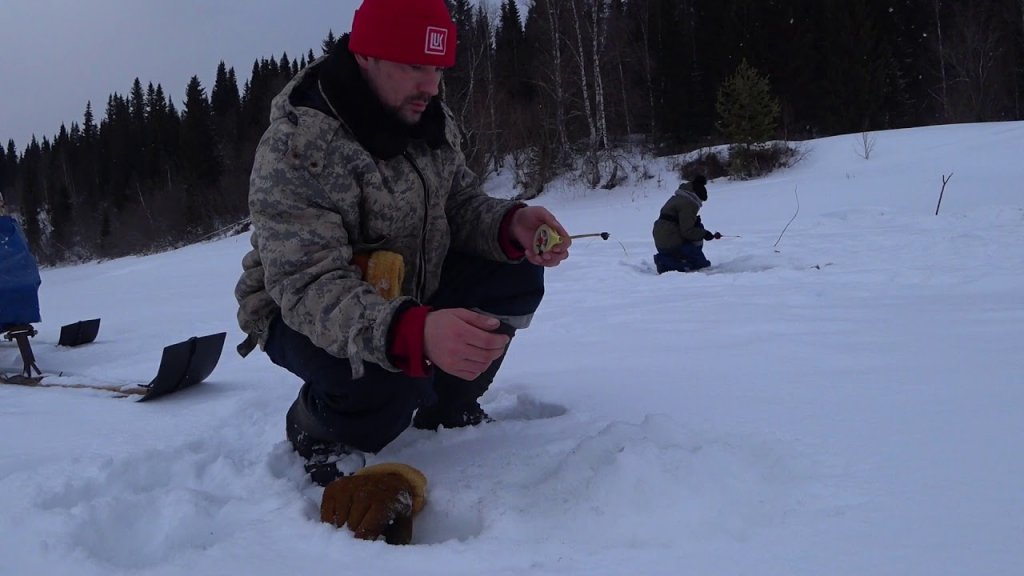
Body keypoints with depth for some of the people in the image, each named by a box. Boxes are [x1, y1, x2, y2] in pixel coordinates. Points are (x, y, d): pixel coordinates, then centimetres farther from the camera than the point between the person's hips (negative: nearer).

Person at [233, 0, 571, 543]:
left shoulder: (430, 120, -7)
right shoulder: (293, 150, -30)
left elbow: (460, 206, 1)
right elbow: (308, 287, -38)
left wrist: (511, 226, -25)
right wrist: (414, 332, -56)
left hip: (407, 294, 7)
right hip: (299, 313, -7)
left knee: (516, 276, -9)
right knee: (393, 375, -37)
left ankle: (445, 408, 14)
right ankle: (319, 434, 0)